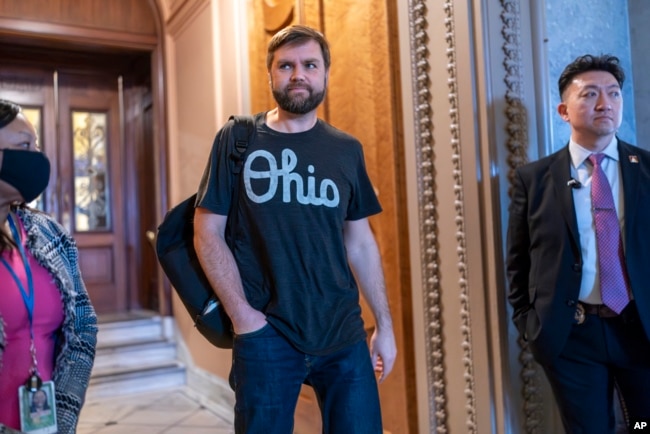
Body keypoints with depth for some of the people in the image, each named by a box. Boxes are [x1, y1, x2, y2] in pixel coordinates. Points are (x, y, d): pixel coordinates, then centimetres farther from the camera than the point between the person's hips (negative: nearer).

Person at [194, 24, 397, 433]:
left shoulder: (347, 150, 6)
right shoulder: (237, 139, -1)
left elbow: (361, 243, 9)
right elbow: (208, 233, -2)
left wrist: (385, 324, 8)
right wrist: (241, 315, -11)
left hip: (344, 334, 3)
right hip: (266, 335, -2)